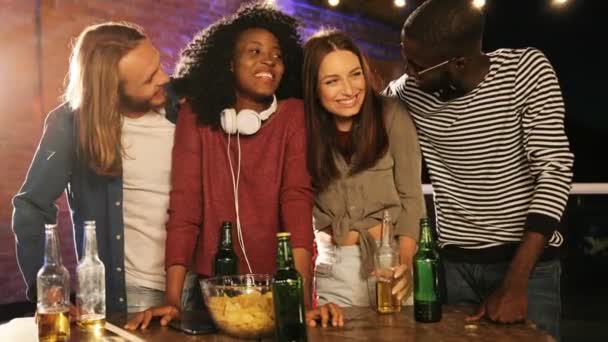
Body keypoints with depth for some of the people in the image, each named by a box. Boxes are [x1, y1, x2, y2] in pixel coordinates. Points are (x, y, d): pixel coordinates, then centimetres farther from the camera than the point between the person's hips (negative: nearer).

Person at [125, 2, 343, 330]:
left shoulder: (292, 115, -6)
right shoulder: (196, 114, -6)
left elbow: (297, 200, -16)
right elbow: (185, 204, -11)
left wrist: (304, 299, -24)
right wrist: (173, 300, -17)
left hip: (274, 286, 0)